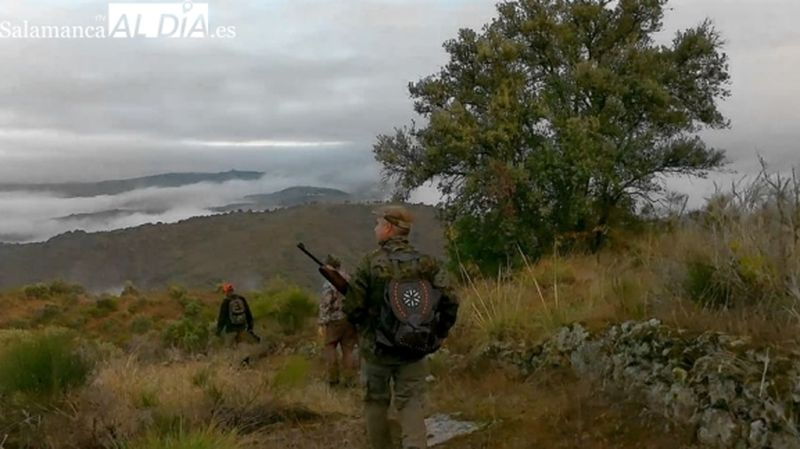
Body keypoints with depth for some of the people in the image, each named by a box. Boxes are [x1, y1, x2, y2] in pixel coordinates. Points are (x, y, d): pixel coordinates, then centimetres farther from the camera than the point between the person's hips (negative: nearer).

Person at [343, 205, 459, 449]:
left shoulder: (371, 263, -11)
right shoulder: (428, 263, -2)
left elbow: (353, 308, -9)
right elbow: (450, 303, -4)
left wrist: (363, 327, 13)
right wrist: (437, 335, 10)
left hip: (377, 347, -2)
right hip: (414, 349, 2)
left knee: (376, 401, 17)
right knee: (411, 403, 7)